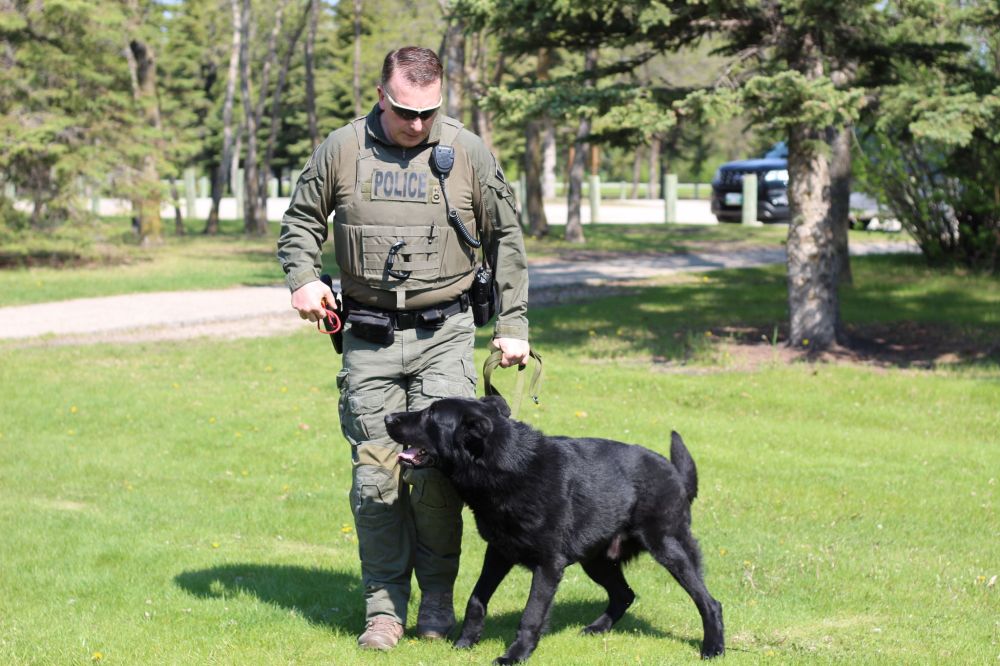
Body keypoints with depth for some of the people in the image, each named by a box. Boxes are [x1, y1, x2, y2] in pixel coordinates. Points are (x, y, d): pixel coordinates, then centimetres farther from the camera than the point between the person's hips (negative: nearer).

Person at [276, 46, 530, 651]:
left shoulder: (469, 152, -1)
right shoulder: (343, 149, 1)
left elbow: (506, 239, 8)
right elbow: (301, 219, 14)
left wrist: (513, 325, 5)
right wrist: (302, 277, -5)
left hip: (444, 334, -1)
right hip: (369, 337, 1)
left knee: (436, 469, -7)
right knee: (375, 473, 1)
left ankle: (438, 599, 10)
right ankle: (384, 606, 11)